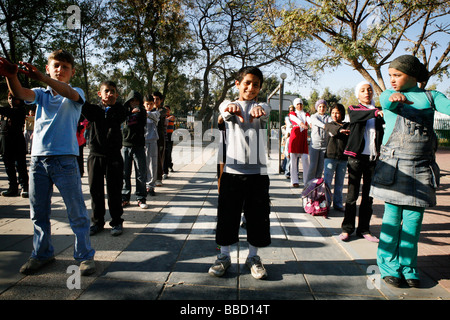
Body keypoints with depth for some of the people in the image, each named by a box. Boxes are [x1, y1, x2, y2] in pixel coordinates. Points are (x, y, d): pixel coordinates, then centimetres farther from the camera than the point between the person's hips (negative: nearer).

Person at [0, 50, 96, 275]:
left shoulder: (76, 94, 3)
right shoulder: (41, 94, 13)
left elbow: (67, 92, -21)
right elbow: (20, 93, -7)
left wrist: (41, 77, -37)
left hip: (65, 160, -4)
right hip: (38, 159, 4)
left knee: (77, 212, 0)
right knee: (38, 212, 13)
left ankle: (85, 255, 12)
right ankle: (42, 254, 29)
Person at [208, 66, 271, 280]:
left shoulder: (261, 107, 8)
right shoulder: (228, 105, 7)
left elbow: (265, 112, -17)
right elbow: (224, 110, -18)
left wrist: (258, 108, -44)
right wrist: (232, 107, -44)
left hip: (258, 172, 1)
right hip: (232, 170, 0)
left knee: (257, 216, 7)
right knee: (227, 215, 6)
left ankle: (253, 257, 26)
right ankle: (224, 256, 25)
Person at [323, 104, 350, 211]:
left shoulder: (347, 125, 11)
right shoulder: (329, 125, 6)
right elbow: (333, 129, -17)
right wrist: (340, 130, -39)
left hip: (343, 158, 1)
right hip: (330, 156, -1)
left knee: (340, 182, 9)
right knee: (327, 181, -2)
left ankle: (338, 203, 20)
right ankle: (326, 203, 8)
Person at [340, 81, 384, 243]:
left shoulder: (378, 112, 16)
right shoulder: (353, 109, 6)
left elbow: (381, 133, 14)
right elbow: (357, 115, -19)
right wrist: (376, 113, -36)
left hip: (373, 157, 3)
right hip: (356, 156, -3)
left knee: (368, 196, 6)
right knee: (352, 194, -3)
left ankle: (364, 229, 16)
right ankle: (347, 228, 8)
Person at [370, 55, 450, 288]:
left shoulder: (431, 96, 11)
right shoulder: (388, 95, 8)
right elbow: (388, 102, -17)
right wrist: (395, 97, -41)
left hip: (422, 168, 2)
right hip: (393, 164, -1)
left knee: (414, 218, 4)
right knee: (392, 216, 0)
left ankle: (408, 265, 20)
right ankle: (388, 264, 15)